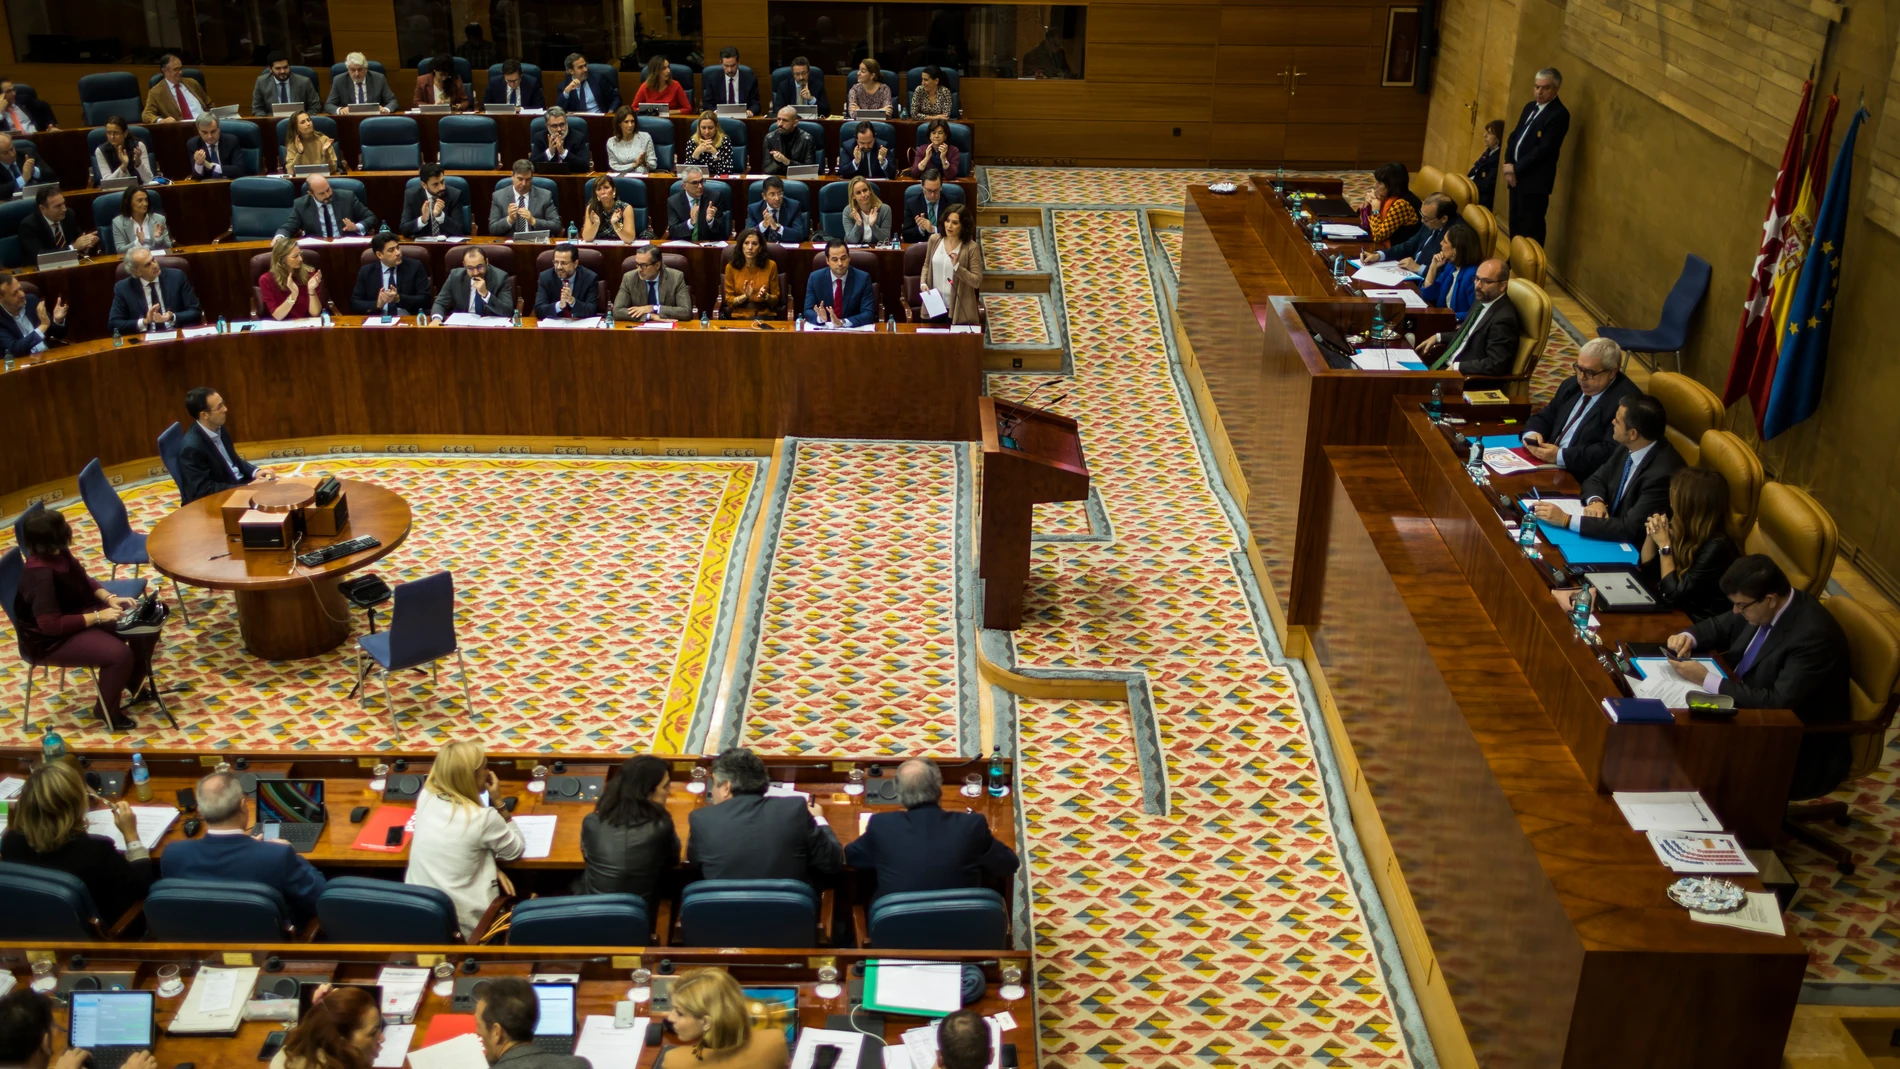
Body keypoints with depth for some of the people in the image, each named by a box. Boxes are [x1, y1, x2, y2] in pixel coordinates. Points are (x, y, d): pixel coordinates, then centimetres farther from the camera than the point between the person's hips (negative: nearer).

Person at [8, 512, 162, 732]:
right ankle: (105, 710, -1)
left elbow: (83, 580, 12)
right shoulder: (40, 575, -32)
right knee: (120, 655, -27)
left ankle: (136, 682, 23)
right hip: (51, 639, -9)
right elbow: (51, 625, -31)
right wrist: (98, 617, -26)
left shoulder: (59, 553, -6)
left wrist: (108, 598, -5)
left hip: (79, 612, 9)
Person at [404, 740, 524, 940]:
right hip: (462, 925, -5)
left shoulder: (426, 797, -5)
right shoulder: (483, 817, -20)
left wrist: (491, 865, 3)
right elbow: (516, 850, -1)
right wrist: (498, 803, -4)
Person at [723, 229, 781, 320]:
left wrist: (766, 296, -16)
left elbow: (775, 299, 7)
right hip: (740, 316, 0)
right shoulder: (731, 267, 0)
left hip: (765, 315, 0)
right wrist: (745, 296, -16)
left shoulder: (770, 265, 0)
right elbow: (729, 300, 4)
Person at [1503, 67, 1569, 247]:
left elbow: (1544, 150, -19)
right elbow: (1514, 136, 13)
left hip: (1535, 180, -8)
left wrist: (1515, 168, -14)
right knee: (1515, 223, 15)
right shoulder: (1530, 107, 13)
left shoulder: (1559, 114, -14)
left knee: (1531, 228, -4)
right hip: (1517, 175, 8)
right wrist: (1508, 164, -3)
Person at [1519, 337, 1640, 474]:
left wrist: (1560, 456, -24)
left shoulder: (1626, 401, -15)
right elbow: (1545, 417, 19)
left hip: (1584, 479, -8)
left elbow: (1611, 451, -22)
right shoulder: (1572, 384, 12)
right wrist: (1532, 434, -4)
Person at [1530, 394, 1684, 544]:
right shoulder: (1629, 449, -2)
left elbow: (1629, 530, -28)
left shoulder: (1662, 474, -27)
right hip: (1610, 534, 7)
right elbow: (1596, 480, 12)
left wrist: (1566, 520, -28)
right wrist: (1595, 501, -12)